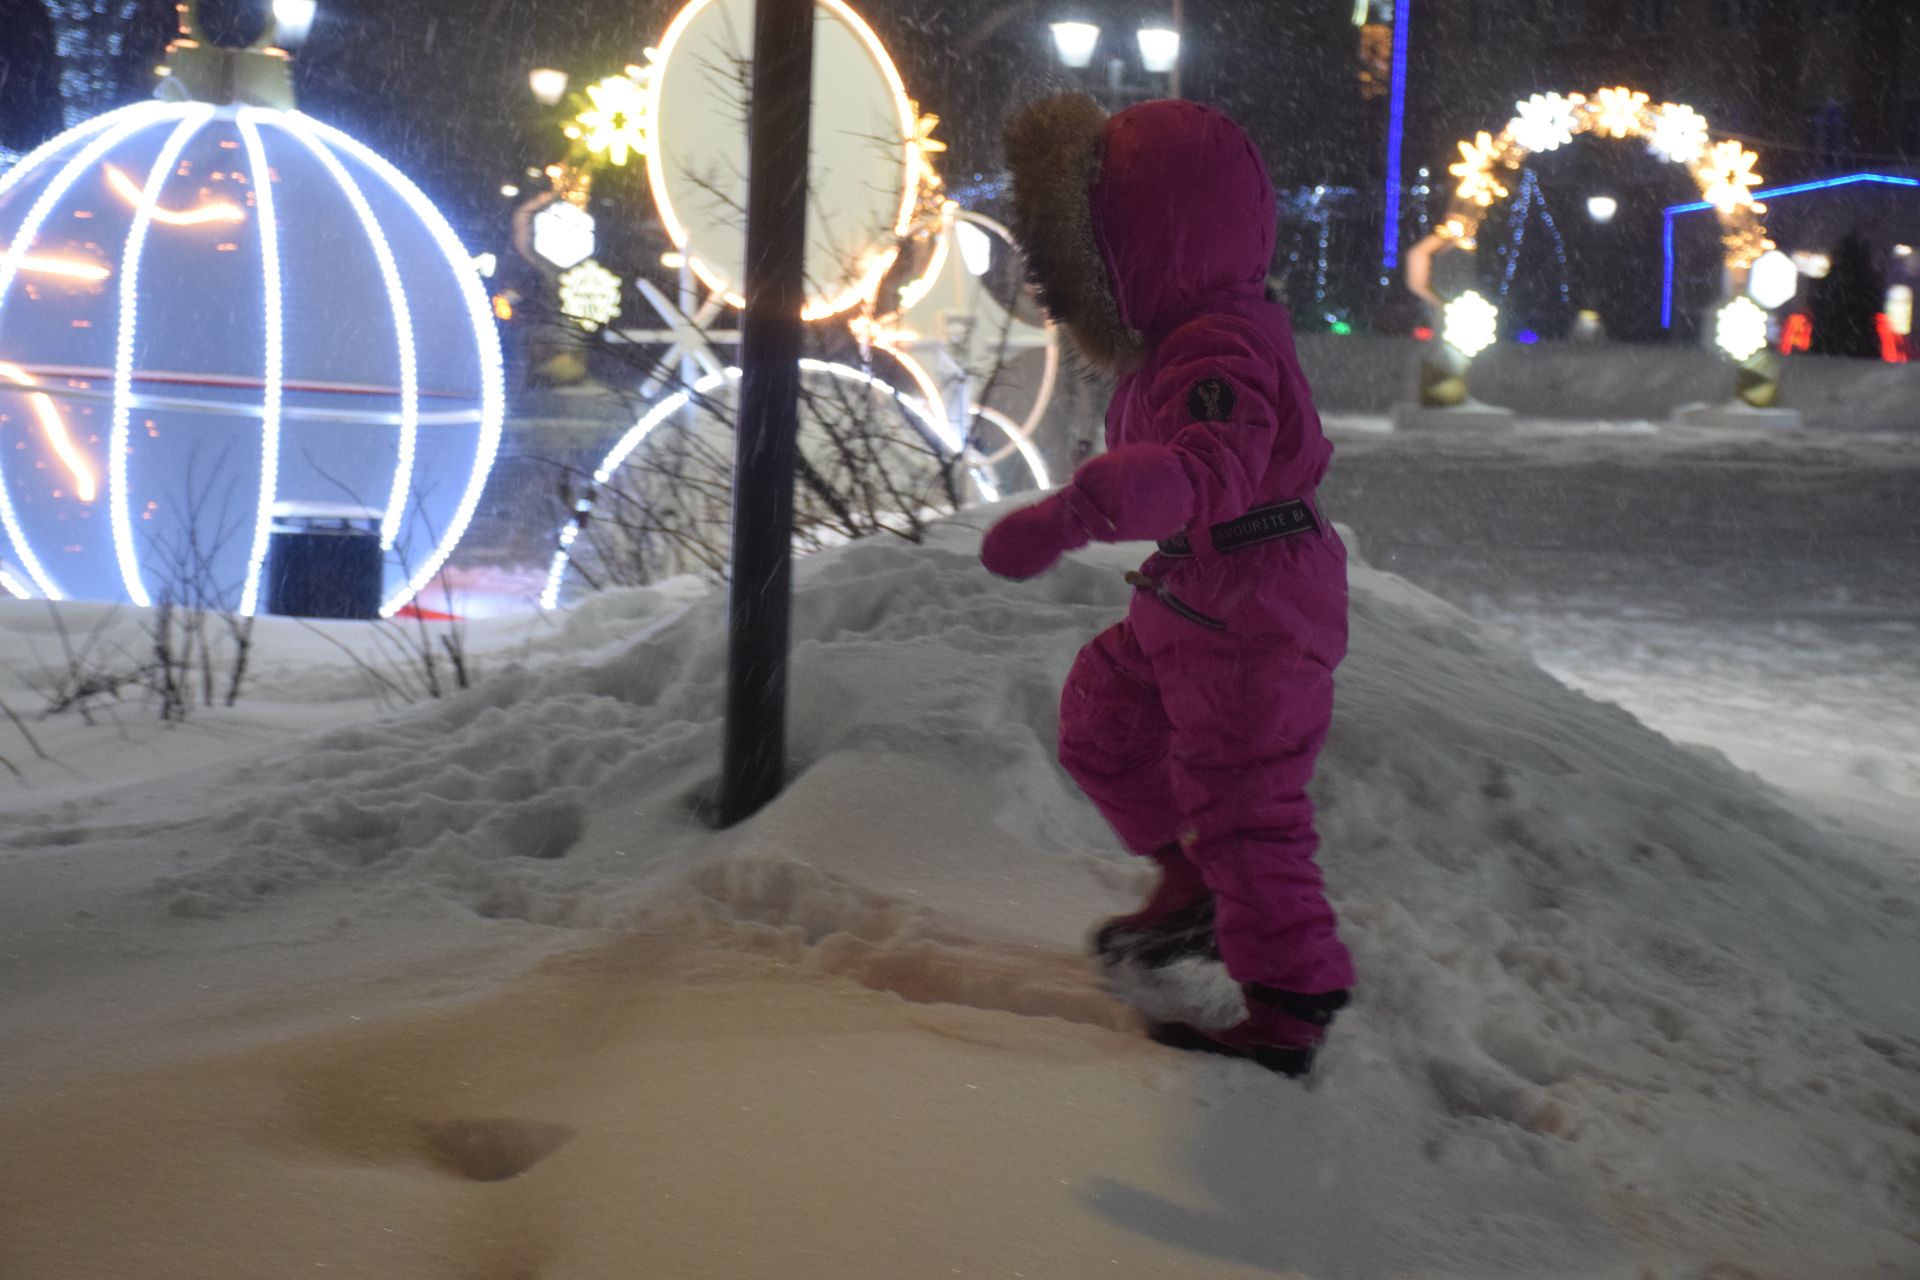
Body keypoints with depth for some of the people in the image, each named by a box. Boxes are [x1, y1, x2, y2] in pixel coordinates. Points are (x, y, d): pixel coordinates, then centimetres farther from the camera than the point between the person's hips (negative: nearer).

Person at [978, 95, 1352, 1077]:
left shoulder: (1218, 353, -27)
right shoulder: (1182, 336, 6)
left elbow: (1203, 469, -46)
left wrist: (1072, 513, -57)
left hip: (1254, 608, -10)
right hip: (1189, 595, 10)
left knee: (1241, 796, -3)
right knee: (1104, 718, 21)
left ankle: (1288, 1003, 10)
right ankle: (1195, 888, 35)